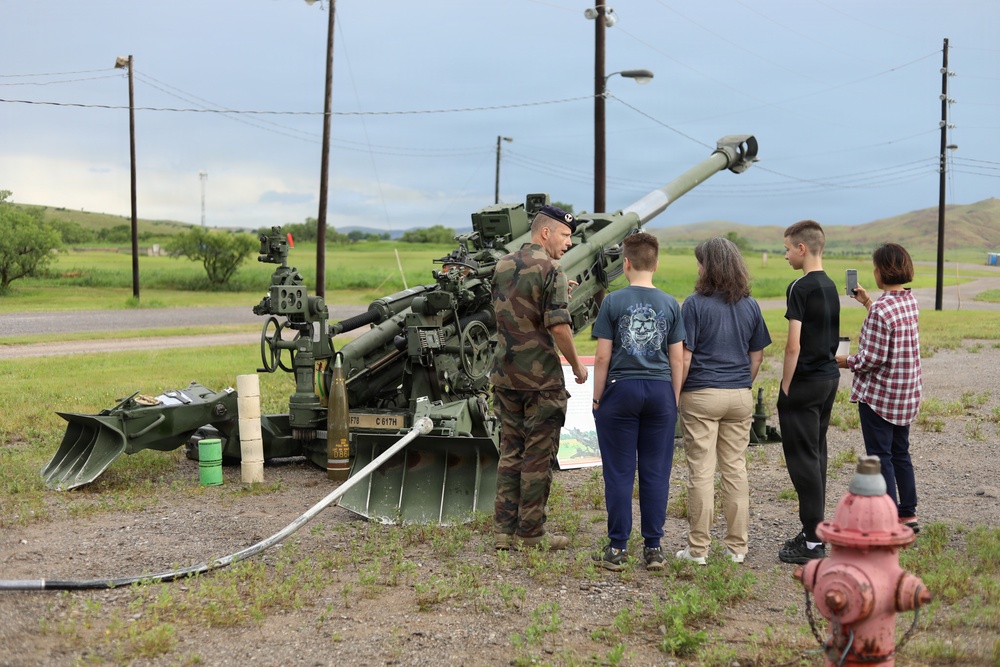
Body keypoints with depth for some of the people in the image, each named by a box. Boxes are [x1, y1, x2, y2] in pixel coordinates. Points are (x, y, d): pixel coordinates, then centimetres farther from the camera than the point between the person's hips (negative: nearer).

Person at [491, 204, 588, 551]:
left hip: (505, 375, 7)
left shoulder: (502, 266, 10)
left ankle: (503, 530, 14)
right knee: (538, 456, 2)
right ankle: (531, 534, 8)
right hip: (541, 378, -7)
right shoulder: (550, 272, -14)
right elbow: (558, 327, -21)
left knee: (510, 451, 13)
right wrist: (577, 365, -6)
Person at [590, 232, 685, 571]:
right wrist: (674, 400, 13)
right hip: (660, 391, 2)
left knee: (619, 473, 3)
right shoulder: (670, 304, 3)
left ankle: (617, 548, 7)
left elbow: (602, 357, -5)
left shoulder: (613, 302, -5)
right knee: (655, 473, 6)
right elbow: (677, 359, 4)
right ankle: (653, 548, 10)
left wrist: (597, 399, 3)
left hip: (621, 390, -2)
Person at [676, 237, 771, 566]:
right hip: (740, 397, 5)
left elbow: (684, 357, -12)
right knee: (735, 468, 11)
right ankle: (737, 546, 16)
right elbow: (756, 357, 10)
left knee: (701, 471, 1)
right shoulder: (750, 306, 6)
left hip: (701, 395, -4)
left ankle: (698, 548, 6)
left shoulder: (695, 304, -9)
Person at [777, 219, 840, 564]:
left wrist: (785, 385, -10)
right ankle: (814, 531, 22)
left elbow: (794, 346, -19)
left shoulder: (800, 288, -16)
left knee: (803, 459, -4)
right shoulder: (830, 287, 11)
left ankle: (812, 543, -2)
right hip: (829, 377, 9)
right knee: (816, 455, 14)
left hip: (805, 382, -9)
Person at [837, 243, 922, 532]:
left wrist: (847, 362, -5)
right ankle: (908, 513, 24)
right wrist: (868, 302, 26)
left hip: (878, 394, -8)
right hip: (907, 392, 8)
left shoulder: (880, 309, -23)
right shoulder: (910, 301, 3)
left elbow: (874, 358, -22)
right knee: (900, 453, 18)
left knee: (880, 456, 1)